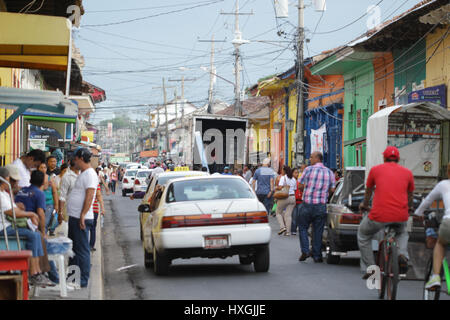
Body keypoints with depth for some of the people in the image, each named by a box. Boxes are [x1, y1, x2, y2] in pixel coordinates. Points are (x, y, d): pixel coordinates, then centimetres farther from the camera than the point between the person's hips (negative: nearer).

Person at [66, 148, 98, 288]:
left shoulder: (90, 174, -14)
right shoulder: (83, 174, 18)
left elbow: (89, 196, -23)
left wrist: (82, 215, -26)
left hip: (82, 219, -11)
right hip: (74, 218, 11)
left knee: (82, 250, -7)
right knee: (74, 249, 16)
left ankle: (83, 281, -4)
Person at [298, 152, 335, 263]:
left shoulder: (309, 169, -6)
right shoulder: (329, 172, 5)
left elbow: (300, 186, -3)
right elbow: (332, 189, 5)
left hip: (307, 204, -3)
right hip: (321, 206, 3)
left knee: (303, 228, 12)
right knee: (318, 231, 8)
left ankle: (305, 251, -1)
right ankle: (317, 256, 9)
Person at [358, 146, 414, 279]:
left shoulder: (375, 170, 10)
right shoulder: (407, 172, 14)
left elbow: (368, 192, 27)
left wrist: (364, 205, 48)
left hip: (379, 215, -2)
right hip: (401, 216, 2)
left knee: (363, 235, 25)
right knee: (402, 233, 36)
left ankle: (368, 269, 19)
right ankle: (403, 255, 7)